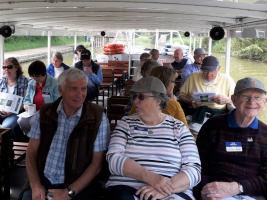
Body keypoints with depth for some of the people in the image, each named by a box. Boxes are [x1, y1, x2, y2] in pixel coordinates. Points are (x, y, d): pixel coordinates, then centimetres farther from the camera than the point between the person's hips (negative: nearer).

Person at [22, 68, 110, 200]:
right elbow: (31, 153, 6)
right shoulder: (44, 113, 2)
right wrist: (36, 185, -9)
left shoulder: (98, 118, -7)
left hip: (78, 187, -1)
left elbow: (96, 162, -6)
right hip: (42, 183, 2)